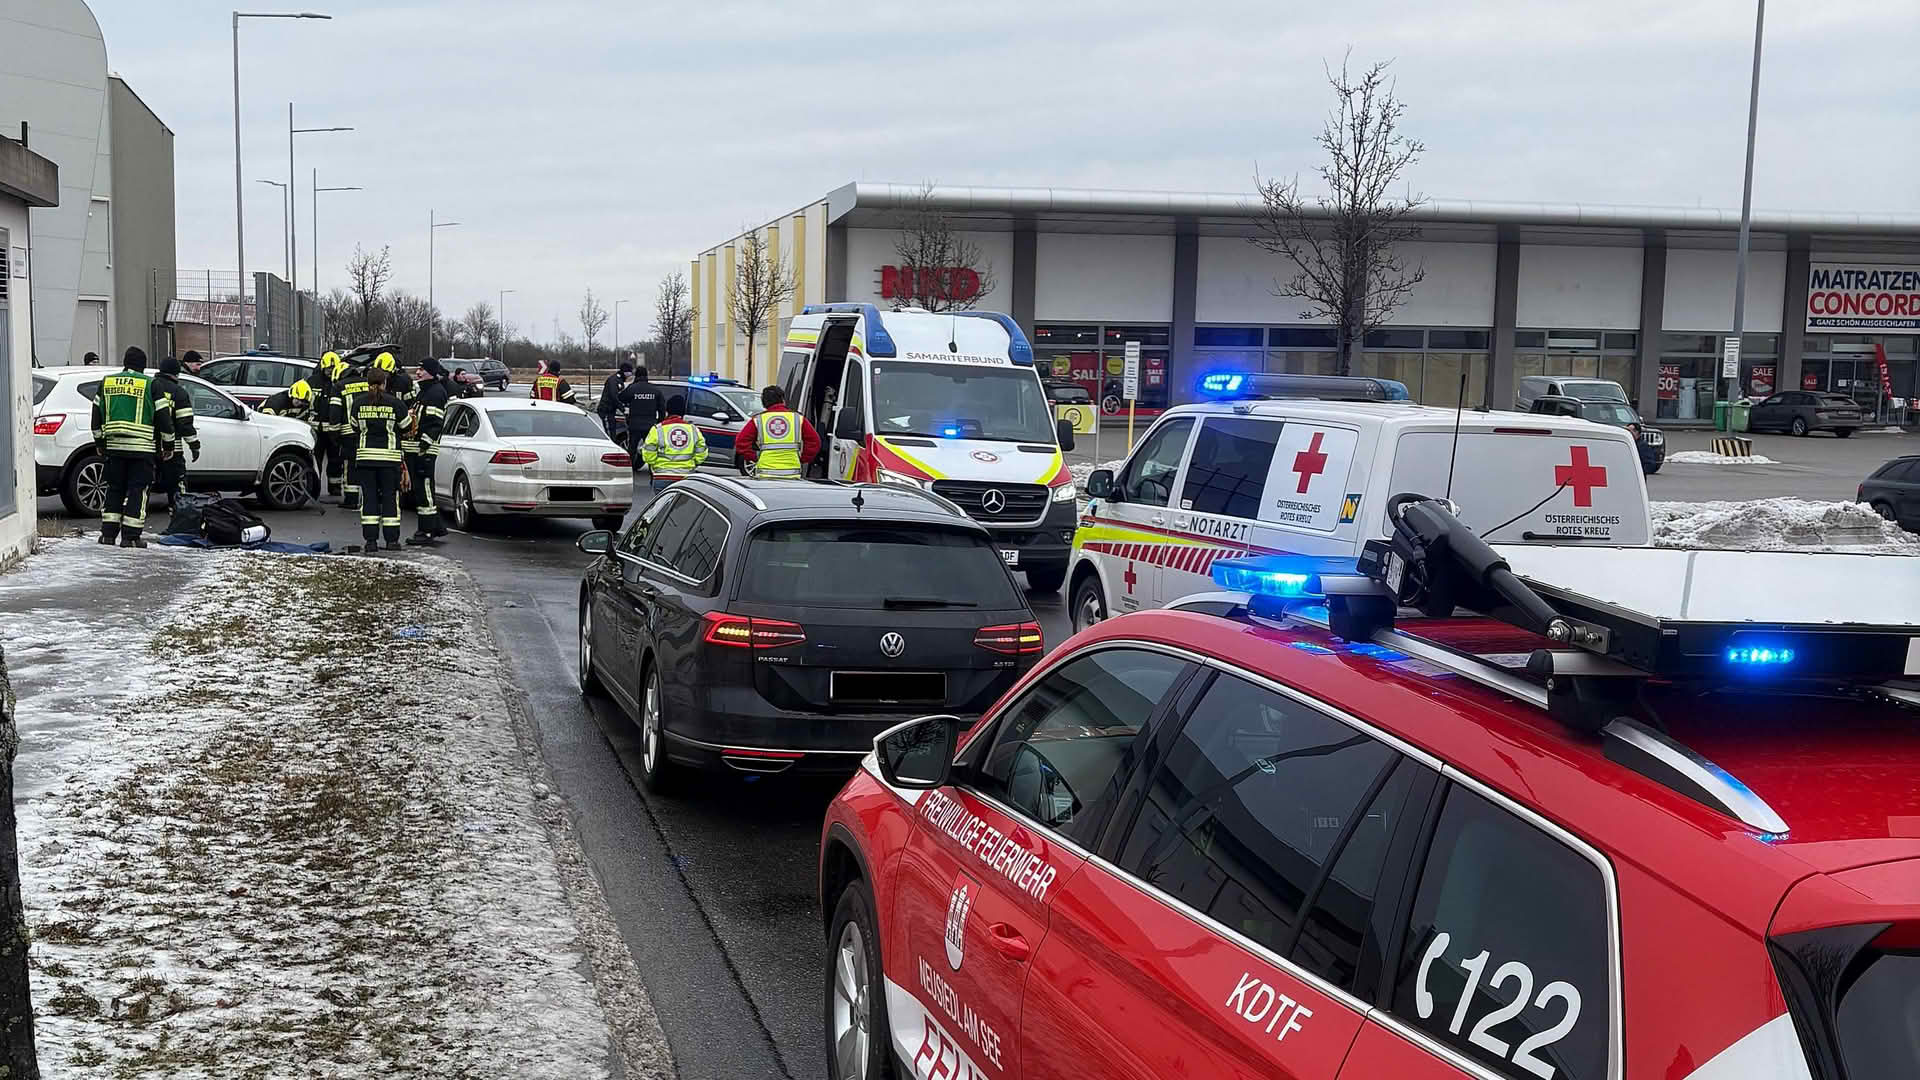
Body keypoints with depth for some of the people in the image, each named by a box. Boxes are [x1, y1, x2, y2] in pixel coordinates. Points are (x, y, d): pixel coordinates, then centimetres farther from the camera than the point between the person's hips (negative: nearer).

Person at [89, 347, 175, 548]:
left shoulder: (106, 382, 11)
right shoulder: (150, 385, -2)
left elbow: (97, 415, 16)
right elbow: (163, 416, -3)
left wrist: (99, 442, 25)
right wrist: (168, 444, 6)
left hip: (114, 446, 4)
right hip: (142, 447, -4)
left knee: (114, 488, 14)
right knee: (137, 490, 0)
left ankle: (108, 533, 12)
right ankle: (130, 536, -4)